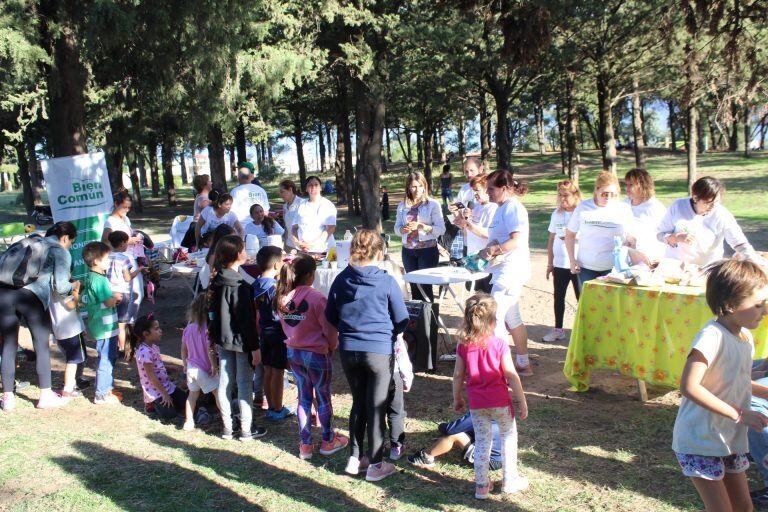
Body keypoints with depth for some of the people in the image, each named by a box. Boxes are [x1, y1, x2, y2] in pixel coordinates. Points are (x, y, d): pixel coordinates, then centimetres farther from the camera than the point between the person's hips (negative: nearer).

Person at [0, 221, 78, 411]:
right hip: (30, 296, -5)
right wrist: (73, 287, 21)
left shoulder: (27, 243, 27)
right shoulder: (61, 252, 10)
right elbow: (60, 287, 0)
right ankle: (45, 396, 17)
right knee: (42, 344, 10)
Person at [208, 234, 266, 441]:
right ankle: (246, 430, 12)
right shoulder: (239, 286, -22)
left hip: (222, 339, 8)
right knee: (245, 385, 3)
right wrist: (255, 347, -16)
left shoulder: (216, 281, 2)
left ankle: (227, 428, 22)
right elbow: (247, 319, -21)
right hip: (240, 341, -8)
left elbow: (212, 312, 11)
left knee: (224, 382, 12)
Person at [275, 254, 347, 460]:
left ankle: (305, 445, 23)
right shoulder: (316, 298, -23)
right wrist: (332, 345, 3)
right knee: (324, 398, 13)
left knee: (303, 398, 17)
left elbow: (285, 325, 6)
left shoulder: (282, 298, -4)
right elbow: (329, 328, -16)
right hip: (316, 354, -5)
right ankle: (328, 441, 28)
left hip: (293, 352, 6)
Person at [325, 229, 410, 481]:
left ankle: (354, 457, 26)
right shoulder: (387, 282, -10)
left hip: (348, 350, 4)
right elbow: (402, 320, -2)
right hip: (379, 350, -3)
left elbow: (331, 316, 9)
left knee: (358, 402, 19)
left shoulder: (341, 280, -1)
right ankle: (375, 464, 16)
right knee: (376, 407, 7)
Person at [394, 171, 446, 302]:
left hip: (428, 249, -4)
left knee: (425, 285, -4)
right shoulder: (402, 206, 8)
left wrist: (422, 226, -21)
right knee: (414, 286, 10)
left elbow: (441, 229, -9)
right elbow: (397, 228, 10)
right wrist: (404, 229, -12)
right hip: (408, 251, 4)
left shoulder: (433, 204, -4)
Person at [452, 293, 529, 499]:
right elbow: (511, 376, -12)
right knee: (508, 436, 18)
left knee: (481, 441, 14)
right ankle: (509, 480, 26)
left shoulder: (463, 346, -5)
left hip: (476, 404, 3)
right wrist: (522, 402, -3)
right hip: (499, 401, -3)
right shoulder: (499, 345, -14)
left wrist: (457, 399, 16)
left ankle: (481, 486, 20)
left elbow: (458, 376, 1)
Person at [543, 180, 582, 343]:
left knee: (581, 298, 1)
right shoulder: (557, 213, 6)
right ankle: (558, 329, 24)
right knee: (558, 297, 12)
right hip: (559, 264, 5)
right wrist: (550, 263, 11)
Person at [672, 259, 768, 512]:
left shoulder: (745, 337, 4)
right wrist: (739, 414, -27)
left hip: (731, 441, 9)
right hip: (699, 441, -9)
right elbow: (689, 387, -30)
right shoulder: (713, 336, -23)